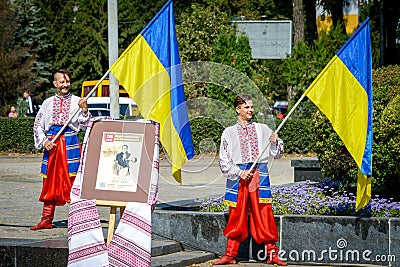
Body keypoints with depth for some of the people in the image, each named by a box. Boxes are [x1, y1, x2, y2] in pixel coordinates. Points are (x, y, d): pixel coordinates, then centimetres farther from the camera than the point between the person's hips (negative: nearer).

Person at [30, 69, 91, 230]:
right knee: (49, 181, 4)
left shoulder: (77, 102, 7)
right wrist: (44, 141, -1)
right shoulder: (48, 103, 13)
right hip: (51, 144, 3)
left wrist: (84, 111, -15)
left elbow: (84, 126, 2)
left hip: (70, 143, -3)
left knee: (72, 180, -7)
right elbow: (38, 125, 14)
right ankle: (46, 220, 8)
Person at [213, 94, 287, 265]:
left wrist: (275, 142, -8)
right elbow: (223, 160, 4)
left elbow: (277, 154, 13)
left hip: (260, 176, 0)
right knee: (236, 216, 2)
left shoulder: (262, 129, 11)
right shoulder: (229, 133, 7)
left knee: (264, 216, -3)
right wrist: (239, 172, -9)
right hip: (238, 177, 0)